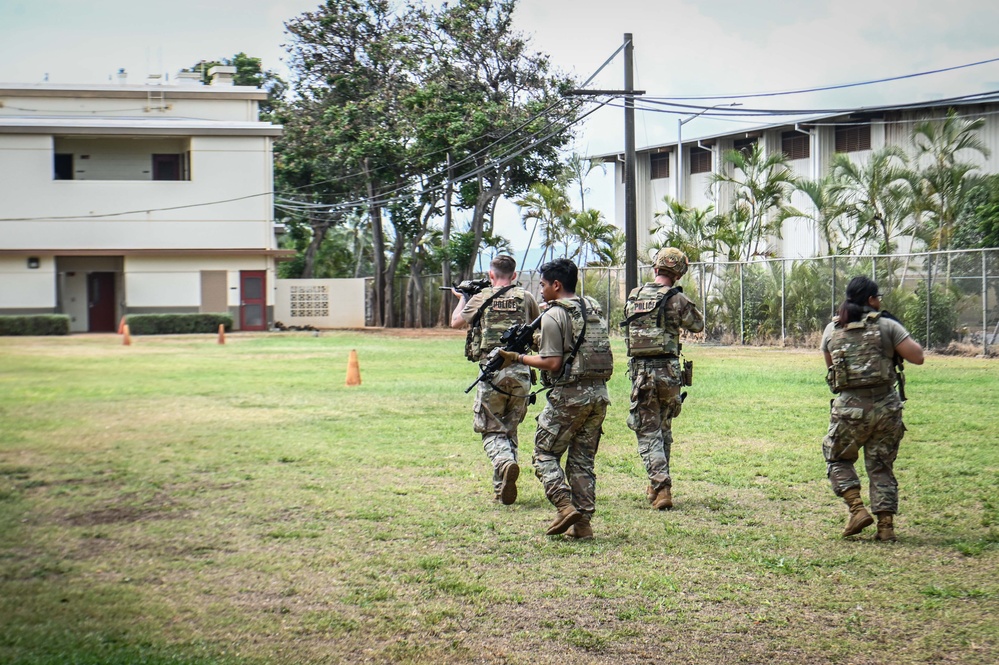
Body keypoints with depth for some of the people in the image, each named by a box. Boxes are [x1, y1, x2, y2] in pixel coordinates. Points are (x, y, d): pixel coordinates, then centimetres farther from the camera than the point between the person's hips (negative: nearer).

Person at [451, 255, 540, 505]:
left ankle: (504, 461, -26)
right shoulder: (525, 297, 6)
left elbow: (456, 322, 16)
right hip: (520, 371, 2)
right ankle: (502, 488, 13)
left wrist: (462, 298, 34)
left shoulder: (481, 299, 1)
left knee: (492, 430, 5)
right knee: (510, 428, 16)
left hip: (491, 370, -2)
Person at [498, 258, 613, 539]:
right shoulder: (593, 309, 13)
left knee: (545, 453, 6)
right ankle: (583, 522, 9)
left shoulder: (553, 315, -10)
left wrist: (518, 358, -4)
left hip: (569, 396, -7)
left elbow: (553, 363, -15)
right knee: (583, 459, 12)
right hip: (599, 393, 7)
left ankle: (565, 506, -9)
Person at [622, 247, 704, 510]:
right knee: (664, 429, 17)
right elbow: (698, 325, 6)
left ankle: (660, 486, -11)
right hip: (667, 370, -1)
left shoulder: (633, 296, 4)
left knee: (648, 432, 3)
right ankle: (660, 485, 26)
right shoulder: (676, 299, -8)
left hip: (640, 370, 1)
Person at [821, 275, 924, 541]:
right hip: (885, 406, 0)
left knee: (838, 458, 19)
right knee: (882, 467, 11)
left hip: (849, 407, 0)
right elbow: (917, 357, -5)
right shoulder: (886, 326, -3)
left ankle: (857, 509, 1)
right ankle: (886, 525, 7)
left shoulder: (831, 330, 6)